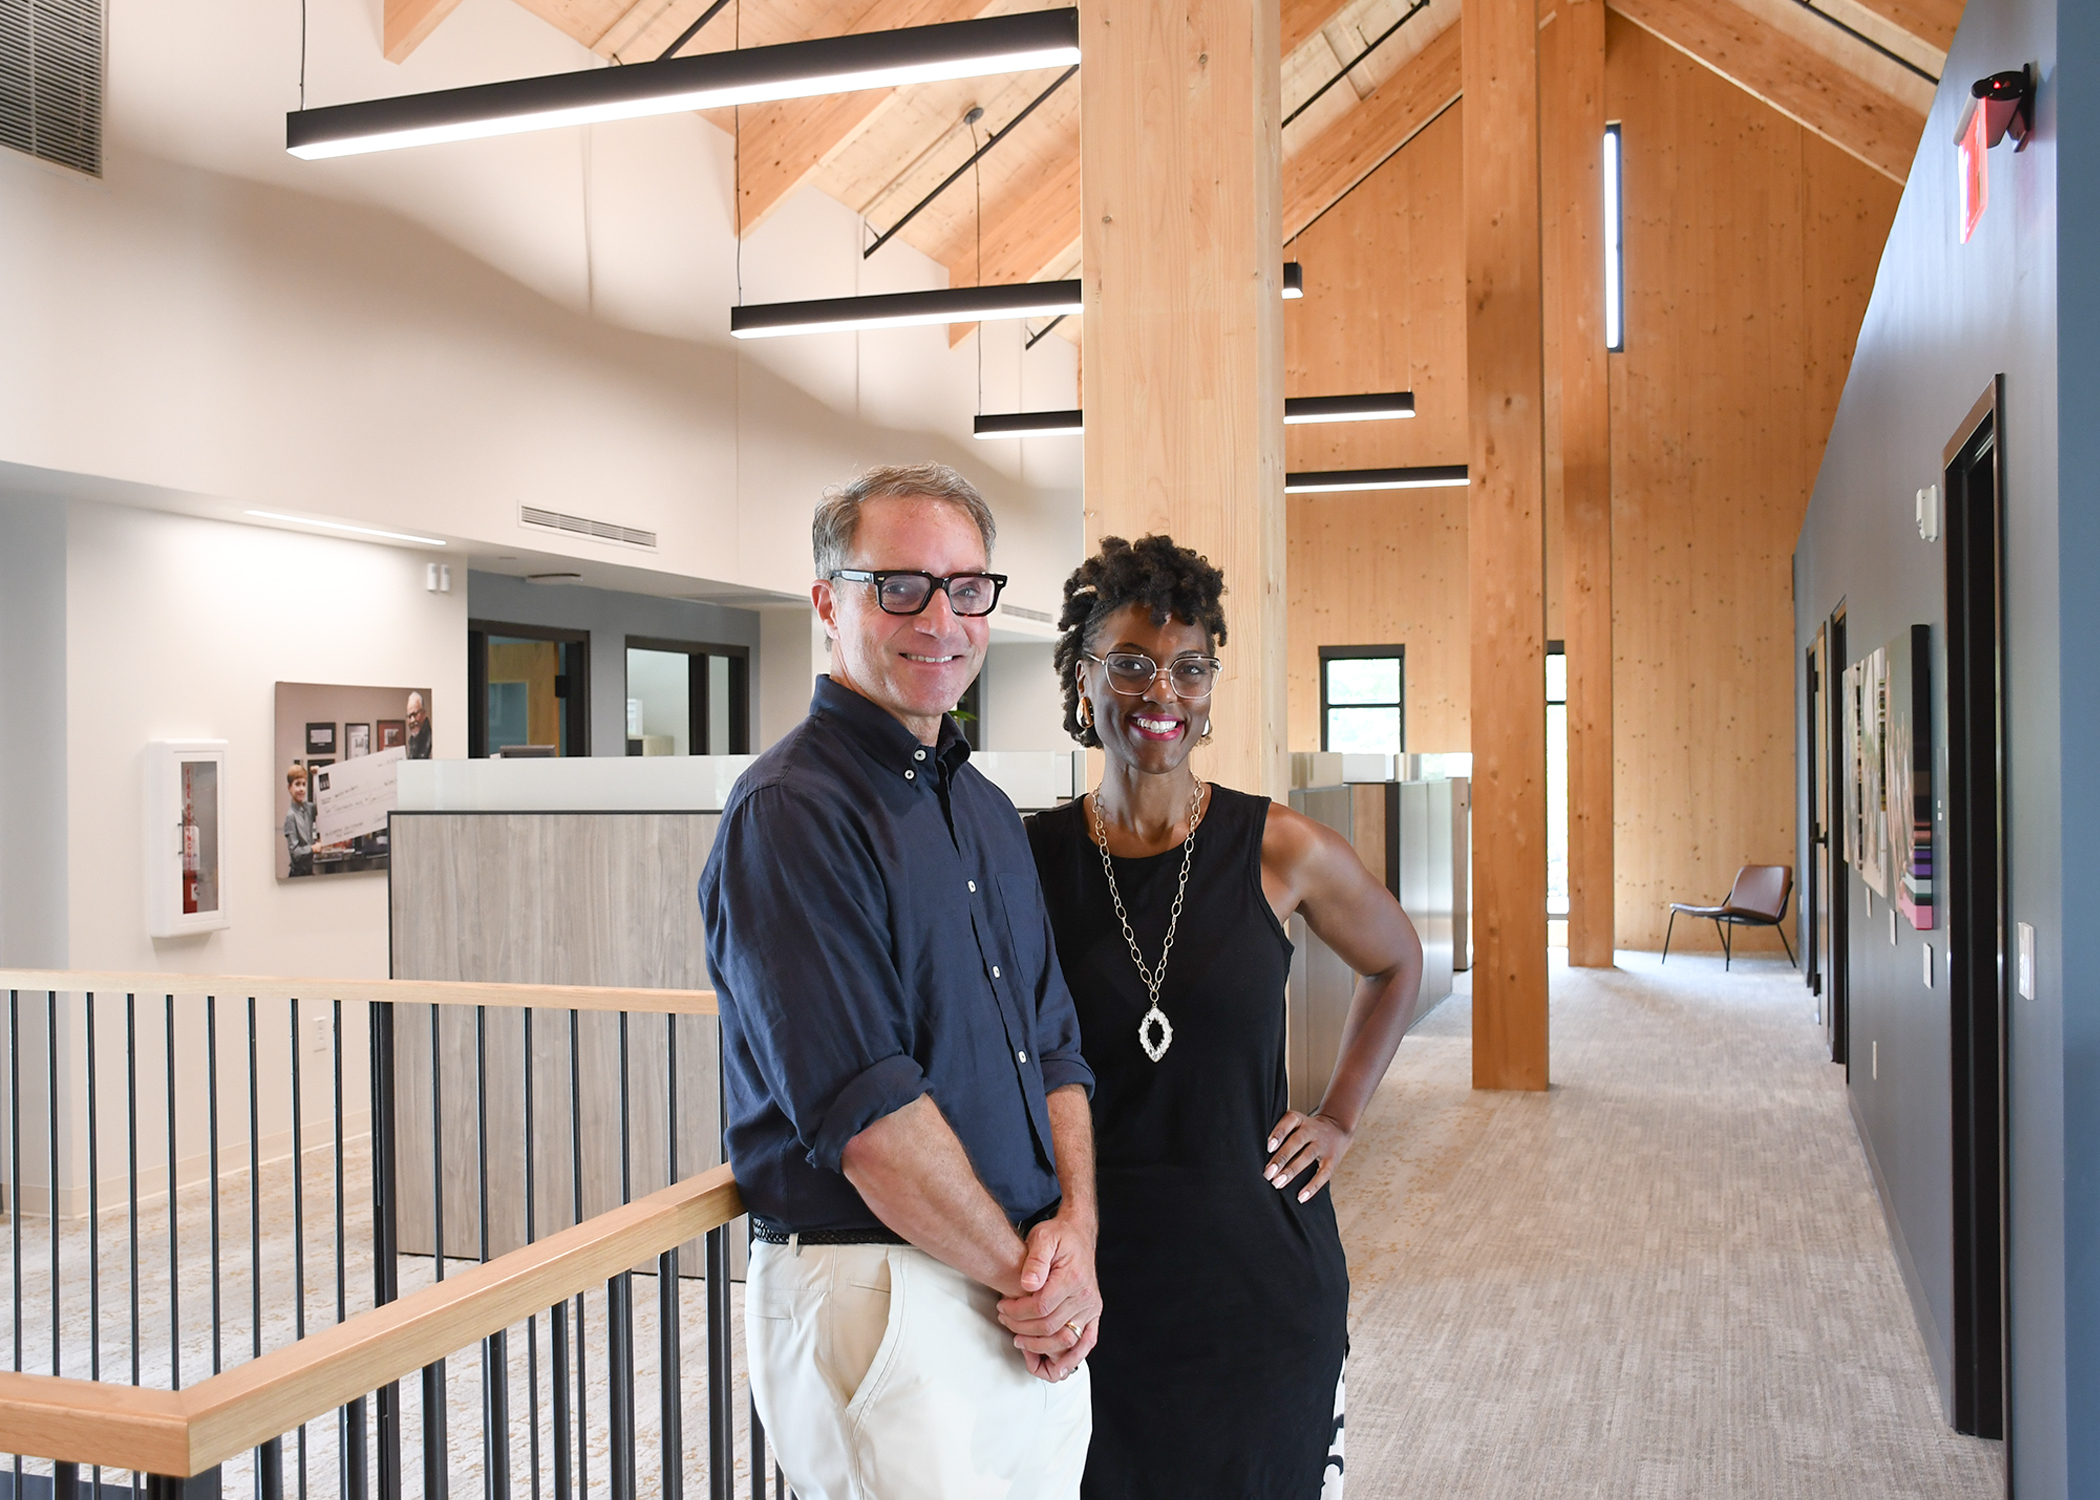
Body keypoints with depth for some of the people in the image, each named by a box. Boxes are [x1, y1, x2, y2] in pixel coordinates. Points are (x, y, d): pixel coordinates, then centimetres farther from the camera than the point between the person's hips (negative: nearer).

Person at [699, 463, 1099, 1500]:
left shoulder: (987, 810, 13)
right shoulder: (789, 812, -14)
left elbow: (1055, 1044, 12)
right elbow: (865, 1111, -20)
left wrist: (1075, 1228, -3)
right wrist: (1020, 1269, -11)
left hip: (1039, 1300, 8)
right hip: (875, 1289, -8)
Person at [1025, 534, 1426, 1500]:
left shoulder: (1281, 853, -5)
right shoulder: (1028, 858, -4)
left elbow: (1396, 966, 13)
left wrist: (1340, 1118, 7)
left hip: (1259, 1269, 0)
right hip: (1093, 1272, 0)